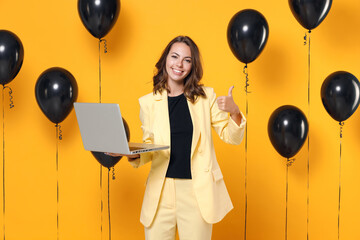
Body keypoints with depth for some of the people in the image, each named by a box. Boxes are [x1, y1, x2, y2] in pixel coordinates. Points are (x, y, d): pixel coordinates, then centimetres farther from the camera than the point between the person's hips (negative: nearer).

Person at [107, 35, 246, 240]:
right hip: (161, 190, 1)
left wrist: (234, 112, -12)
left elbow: (232, 137, 6)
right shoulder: (148, 102, 5)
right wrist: (133, 154, -10)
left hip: (197, 190, -1)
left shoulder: (205, 97, 4)